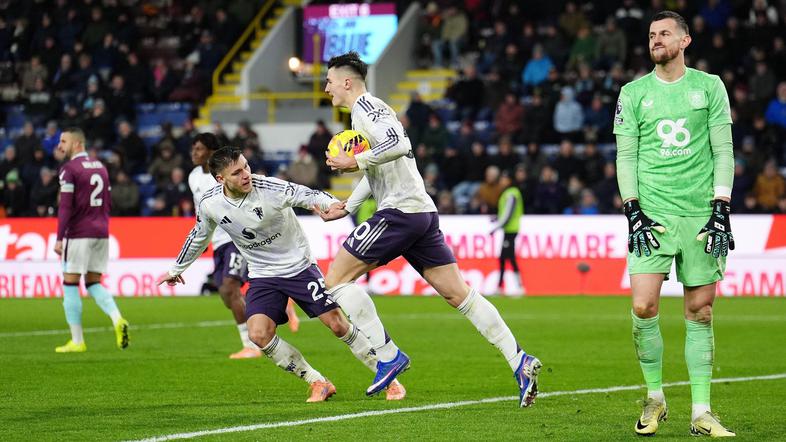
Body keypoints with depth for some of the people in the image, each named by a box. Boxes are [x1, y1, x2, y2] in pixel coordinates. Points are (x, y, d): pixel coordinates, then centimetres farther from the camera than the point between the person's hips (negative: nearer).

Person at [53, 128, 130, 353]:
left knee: (70, 285, 2)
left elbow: (65, 206, -15)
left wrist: (59, 238, -15)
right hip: (101, 233, 7)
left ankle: (77, 341, 1)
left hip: (78, 233, -7)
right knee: (93, 283, 14)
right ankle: (117, 319, -11)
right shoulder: (100, 167, 14)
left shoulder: (69, 169, -9)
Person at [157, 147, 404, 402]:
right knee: (258, 334, -19)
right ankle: (318, 383, -4)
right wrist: (176, 269, 24)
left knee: (337, 324, -8)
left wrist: (330, 204, -51)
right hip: (262, 275, 3)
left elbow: (307, 195, -27)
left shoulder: (269, 188, -22)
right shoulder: (209, 204, -9)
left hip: (299, 266, -3)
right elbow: (198, 237, 11)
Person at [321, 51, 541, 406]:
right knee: (458, 294, 4)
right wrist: (346, 207, 34)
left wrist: (354, 162, -17)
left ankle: (388, 356, -10)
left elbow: (398, 144, -25)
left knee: (336, 279, -4)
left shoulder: (365, 107, -6)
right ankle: (519, 361, -5)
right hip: (423, 213, 10)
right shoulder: (368, 111, 25)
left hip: (399, 210, -10)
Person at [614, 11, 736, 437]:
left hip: (701, 214, 0)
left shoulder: (709, 87, 6)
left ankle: (701, 413, 5)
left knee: (700, 310, 1)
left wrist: (720, 210, -4)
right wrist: (633, 212, -4)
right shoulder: (633, 93, 7)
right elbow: (625, 156, 7)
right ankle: (655, 398, 6)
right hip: (653, 215, 0)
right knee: (643, 306, -12)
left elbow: (723, 151, 5)